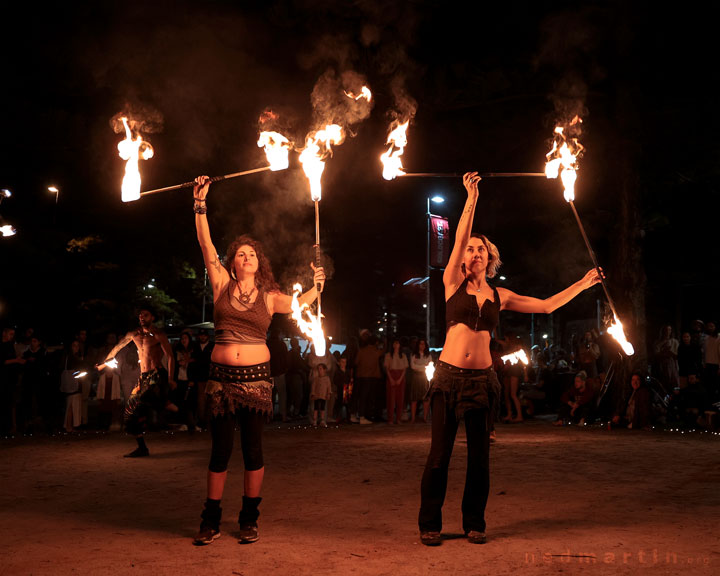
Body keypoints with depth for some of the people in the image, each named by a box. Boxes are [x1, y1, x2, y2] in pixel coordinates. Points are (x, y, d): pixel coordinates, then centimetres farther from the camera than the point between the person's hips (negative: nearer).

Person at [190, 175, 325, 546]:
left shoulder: (270, 298, 9)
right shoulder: (222, 286, 6)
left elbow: (300, 303, -2)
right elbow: (206, 246, 0)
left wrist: (317, 285, -15)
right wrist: (200, 204, -2)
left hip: (256, 377, 1)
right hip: (222, 376, 0)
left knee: (253, 448, 4)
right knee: (220, 448, 2)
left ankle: (249, 519, 18)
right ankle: (211, 520, 16)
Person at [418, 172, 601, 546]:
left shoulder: (499, 296, 13)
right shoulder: (453, 283, 6)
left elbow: (546, 306, 18)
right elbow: (458, 239, -4)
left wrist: (581, 285, 18)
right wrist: (471, 199, -9)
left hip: (482, 379, 3)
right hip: (449, 375, -3)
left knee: (479, 455, 6)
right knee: (439, 453, -2)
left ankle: (474, 523, 20)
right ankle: (430, 524, 10)